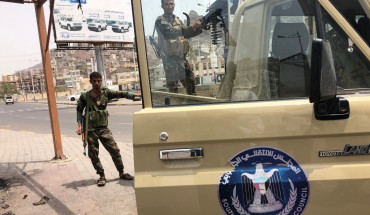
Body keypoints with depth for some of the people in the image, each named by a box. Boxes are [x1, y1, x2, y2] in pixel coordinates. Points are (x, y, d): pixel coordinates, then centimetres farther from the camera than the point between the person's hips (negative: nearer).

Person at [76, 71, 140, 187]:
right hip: (90, 130, -1)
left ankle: (121, 173, 17)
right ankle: (102, 176, 20)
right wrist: (79, 125, -3)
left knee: (114, 150, 1)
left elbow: (120, 94, -11)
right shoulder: (85, 96, -3)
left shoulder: (106, 93, -2)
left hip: (103, 128, 1)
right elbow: (79, 110, 7)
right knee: (93, 154, 4)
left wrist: (135, 95, -23)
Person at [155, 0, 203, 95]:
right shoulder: (160, 21, -6)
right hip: (170, 58, -6)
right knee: (173, 86, -5)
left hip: (181, 56, 6)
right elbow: (170, 32, -22)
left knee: (190, 80, 11)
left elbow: (186, 33, 17)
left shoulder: (177, 19, 15)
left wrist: (199, 28, -1)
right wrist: (192, 27, -26)